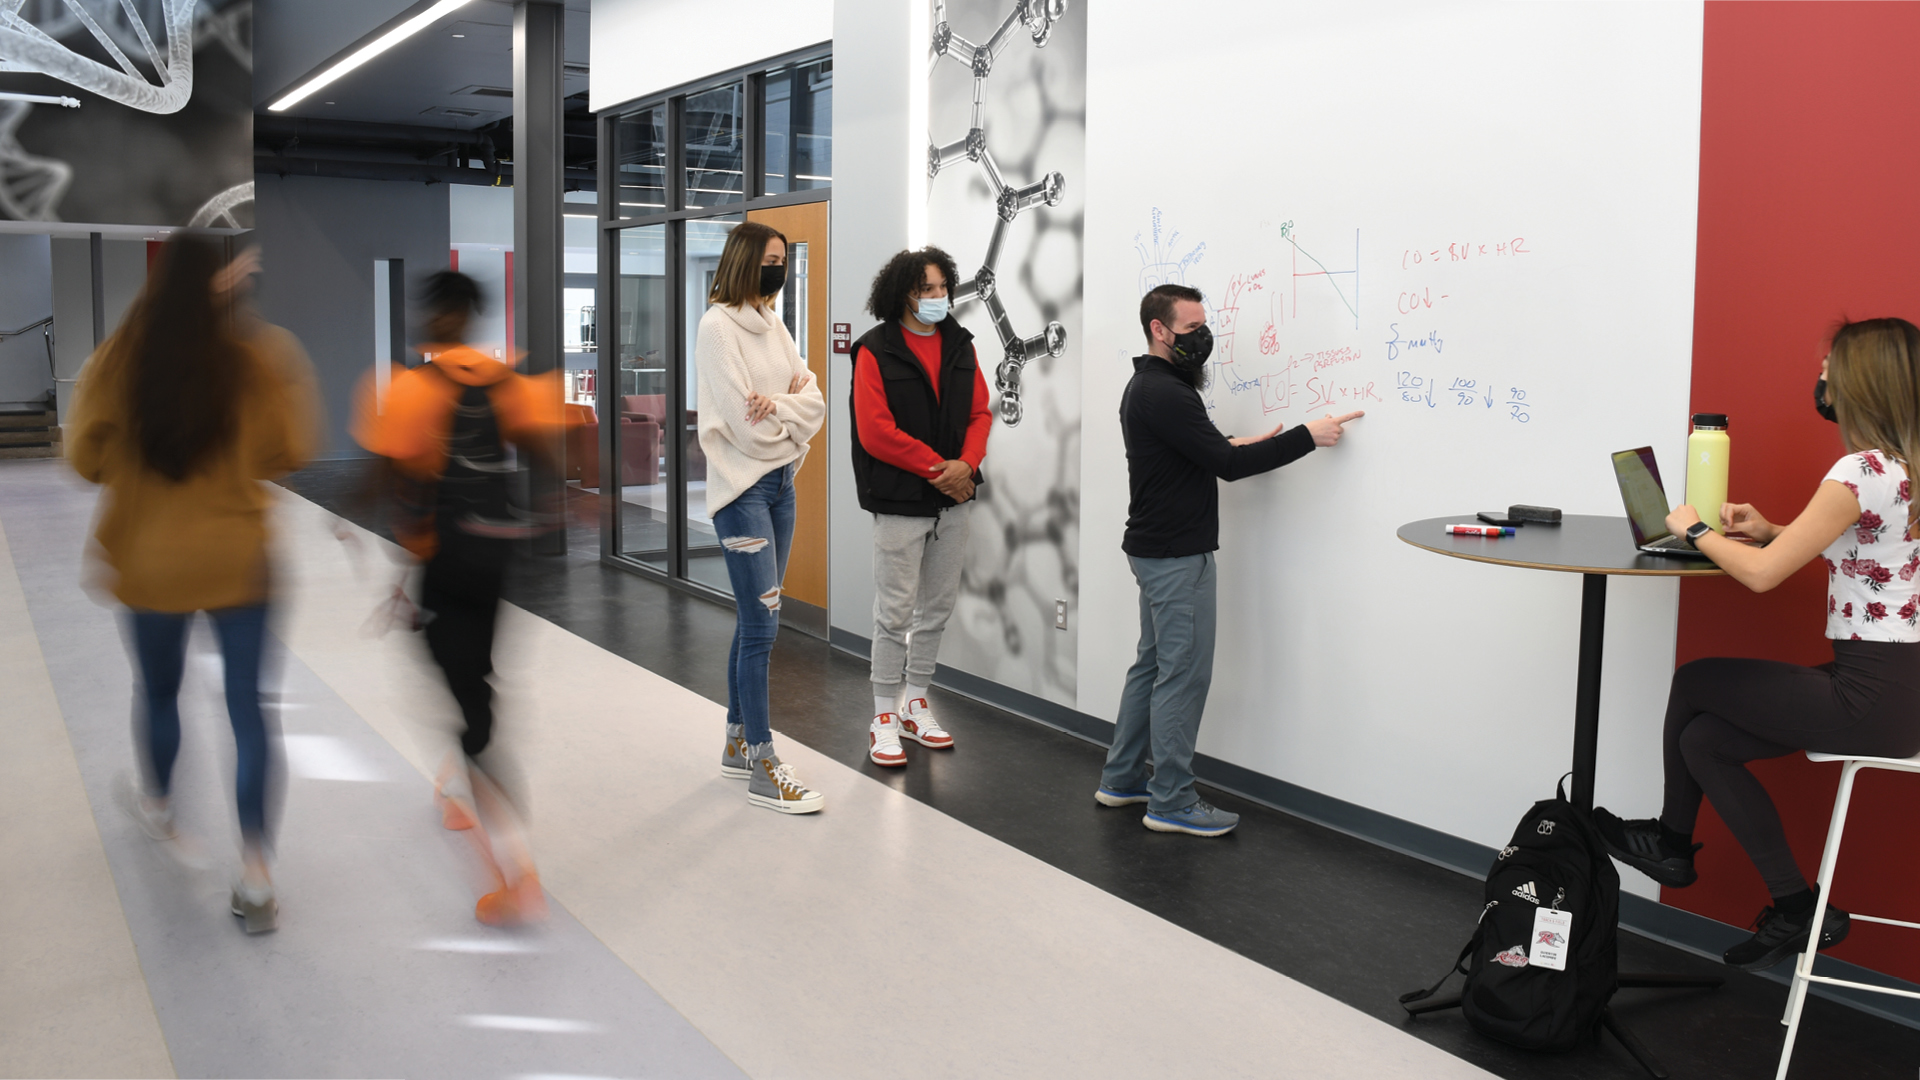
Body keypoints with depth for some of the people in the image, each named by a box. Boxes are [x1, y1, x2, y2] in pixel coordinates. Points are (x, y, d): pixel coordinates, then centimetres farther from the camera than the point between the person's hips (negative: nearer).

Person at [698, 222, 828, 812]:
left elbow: (814, 402, 5)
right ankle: (763, 768, -3)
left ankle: (738, 742, 24)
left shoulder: (773, 325, 14)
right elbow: (745, 423, -18)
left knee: (755, 619, 13)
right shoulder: (718, 325, -10)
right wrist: (791, 412, -2)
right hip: (742, 487, -8)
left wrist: (780, 405, -15)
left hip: (780, 482, 8)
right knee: (762, 623, -8)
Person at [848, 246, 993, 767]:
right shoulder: (876, 351, -8)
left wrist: (966, 464, -11)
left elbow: (980, 412, 8)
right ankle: (885, 719, 11)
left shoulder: (960, 345, 9)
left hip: (954, 498, 6)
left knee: (937, 608, 13)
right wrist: (937, 468, -16)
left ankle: (916, 705, 27)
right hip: (901, 503, -5)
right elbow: (875, 431, -15)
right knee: (896, 612, -1)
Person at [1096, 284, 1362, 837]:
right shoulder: (1164, 393, -19)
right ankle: (1171, 801, 1)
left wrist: (1242, 445, 9)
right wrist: (1306, 436, -19)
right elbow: (1225, 464, -22)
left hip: (1155, 548, 11)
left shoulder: (1147, 386, 15)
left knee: (1153, 664, 16)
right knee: (1184, 673, -5)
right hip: (1177, 556, -11)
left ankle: (1122, 779, 24)